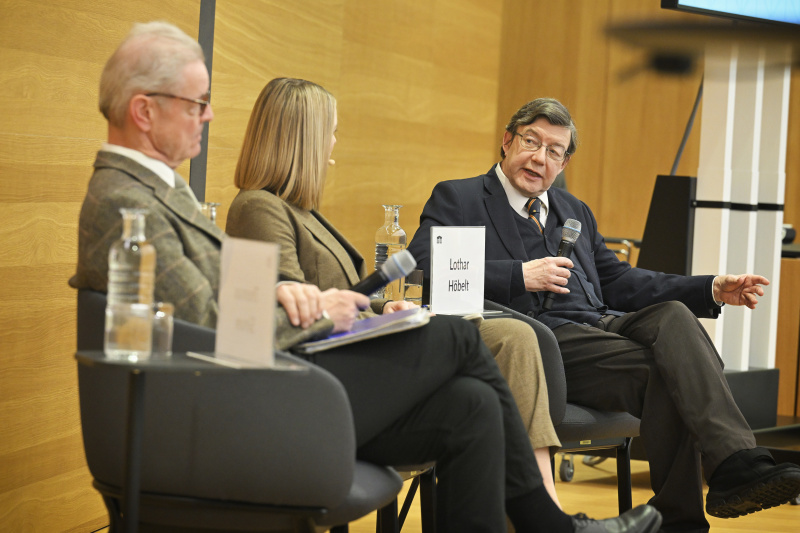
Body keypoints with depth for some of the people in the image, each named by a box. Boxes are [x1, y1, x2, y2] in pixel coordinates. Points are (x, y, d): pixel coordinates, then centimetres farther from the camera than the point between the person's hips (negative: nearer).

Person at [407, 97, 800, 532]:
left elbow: (618, 282, 26)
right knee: (666, 370, -28)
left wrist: (713, 290, 14)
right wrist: (520, 277, -14)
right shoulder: (456, 199, 10)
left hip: (599, 325, 6)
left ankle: (736, 466, -38)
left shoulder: (574, 212, 31)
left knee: (672, 315, -27)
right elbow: (422, 268, -7)